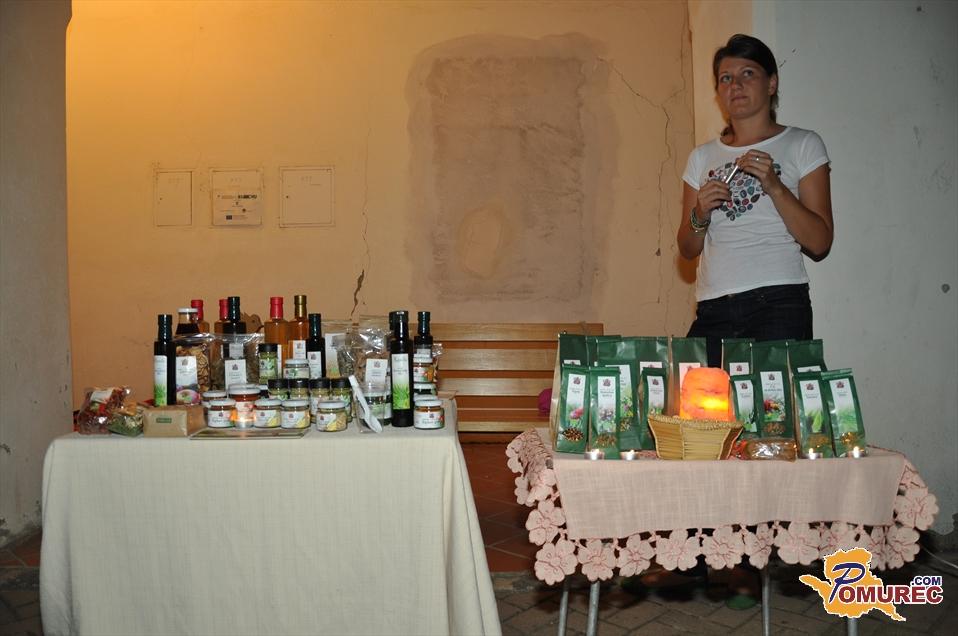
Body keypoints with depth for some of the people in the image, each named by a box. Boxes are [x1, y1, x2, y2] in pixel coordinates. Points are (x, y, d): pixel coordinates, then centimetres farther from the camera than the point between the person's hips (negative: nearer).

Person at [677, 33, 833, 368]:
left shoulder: (802, 145, 8)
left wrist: (775, 186, -11)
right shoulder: (702, 157, 16)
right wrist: (700, 214, -3)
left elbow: (819, 243, -1)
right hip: (712, 311, 3)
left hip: (778, 304, -3)